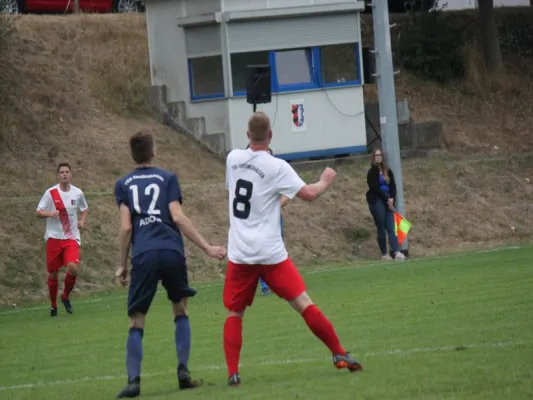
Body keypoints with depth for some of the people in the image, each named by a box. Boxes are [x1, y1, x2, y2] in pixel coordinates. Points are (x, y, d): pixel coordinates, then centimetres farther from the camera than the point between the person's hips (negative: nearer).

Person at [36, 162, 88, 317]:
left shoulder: (78, 193, 3)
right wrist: (50, 213, -24)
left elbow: (84, 209, 22)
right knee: (53, 273, 4)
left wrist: (82, 221, 3)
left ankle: (66, 297, 6)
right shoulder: (50, 193, -5)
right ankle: (53, 305, 23)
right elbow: (38, 212, -3)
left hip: (72, 237, 1)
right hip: (54, 237, -1)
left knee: (72, 267, -20)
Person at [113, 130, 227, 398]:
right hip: (172, 252, 0)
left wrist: (122, 265, 11)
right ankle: (183, 371, 6)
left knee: (136, 322, 5)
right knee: (180, 311, 19)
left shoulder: (123, 184, 13)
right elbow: (178, 217, -2)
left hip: (143, 255, 0)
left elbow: (125, 227, 4)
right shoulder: (167, 178, 11)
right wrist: (207, 248, -1)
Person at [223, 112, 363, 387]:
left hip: (239, 253, 3)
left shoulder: (233, 159, 5)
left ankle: (232, 372, -1)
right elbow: (308, 194, -12)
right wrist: (325, 182, 9)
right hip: (270, 253, -3)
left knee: (234, 314, 11)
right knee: (303, 303, 2)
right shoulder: (276, 167, -9)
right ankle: (340, 355, 4)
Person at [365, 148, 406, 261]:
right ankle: (384, 254, 3)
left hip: (388, 201, 5)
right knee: (381, 229, -2)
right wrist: (387, 200, -10)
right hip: (377, 201, -5)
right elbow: (376, 188, -10)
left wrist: (392, 199, -7)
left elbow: (393, 186, 10)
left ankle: (397, 252, -15)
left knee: (391, 228, -4)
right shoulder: (372, 172, -3)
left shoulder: (387, 171, 13)